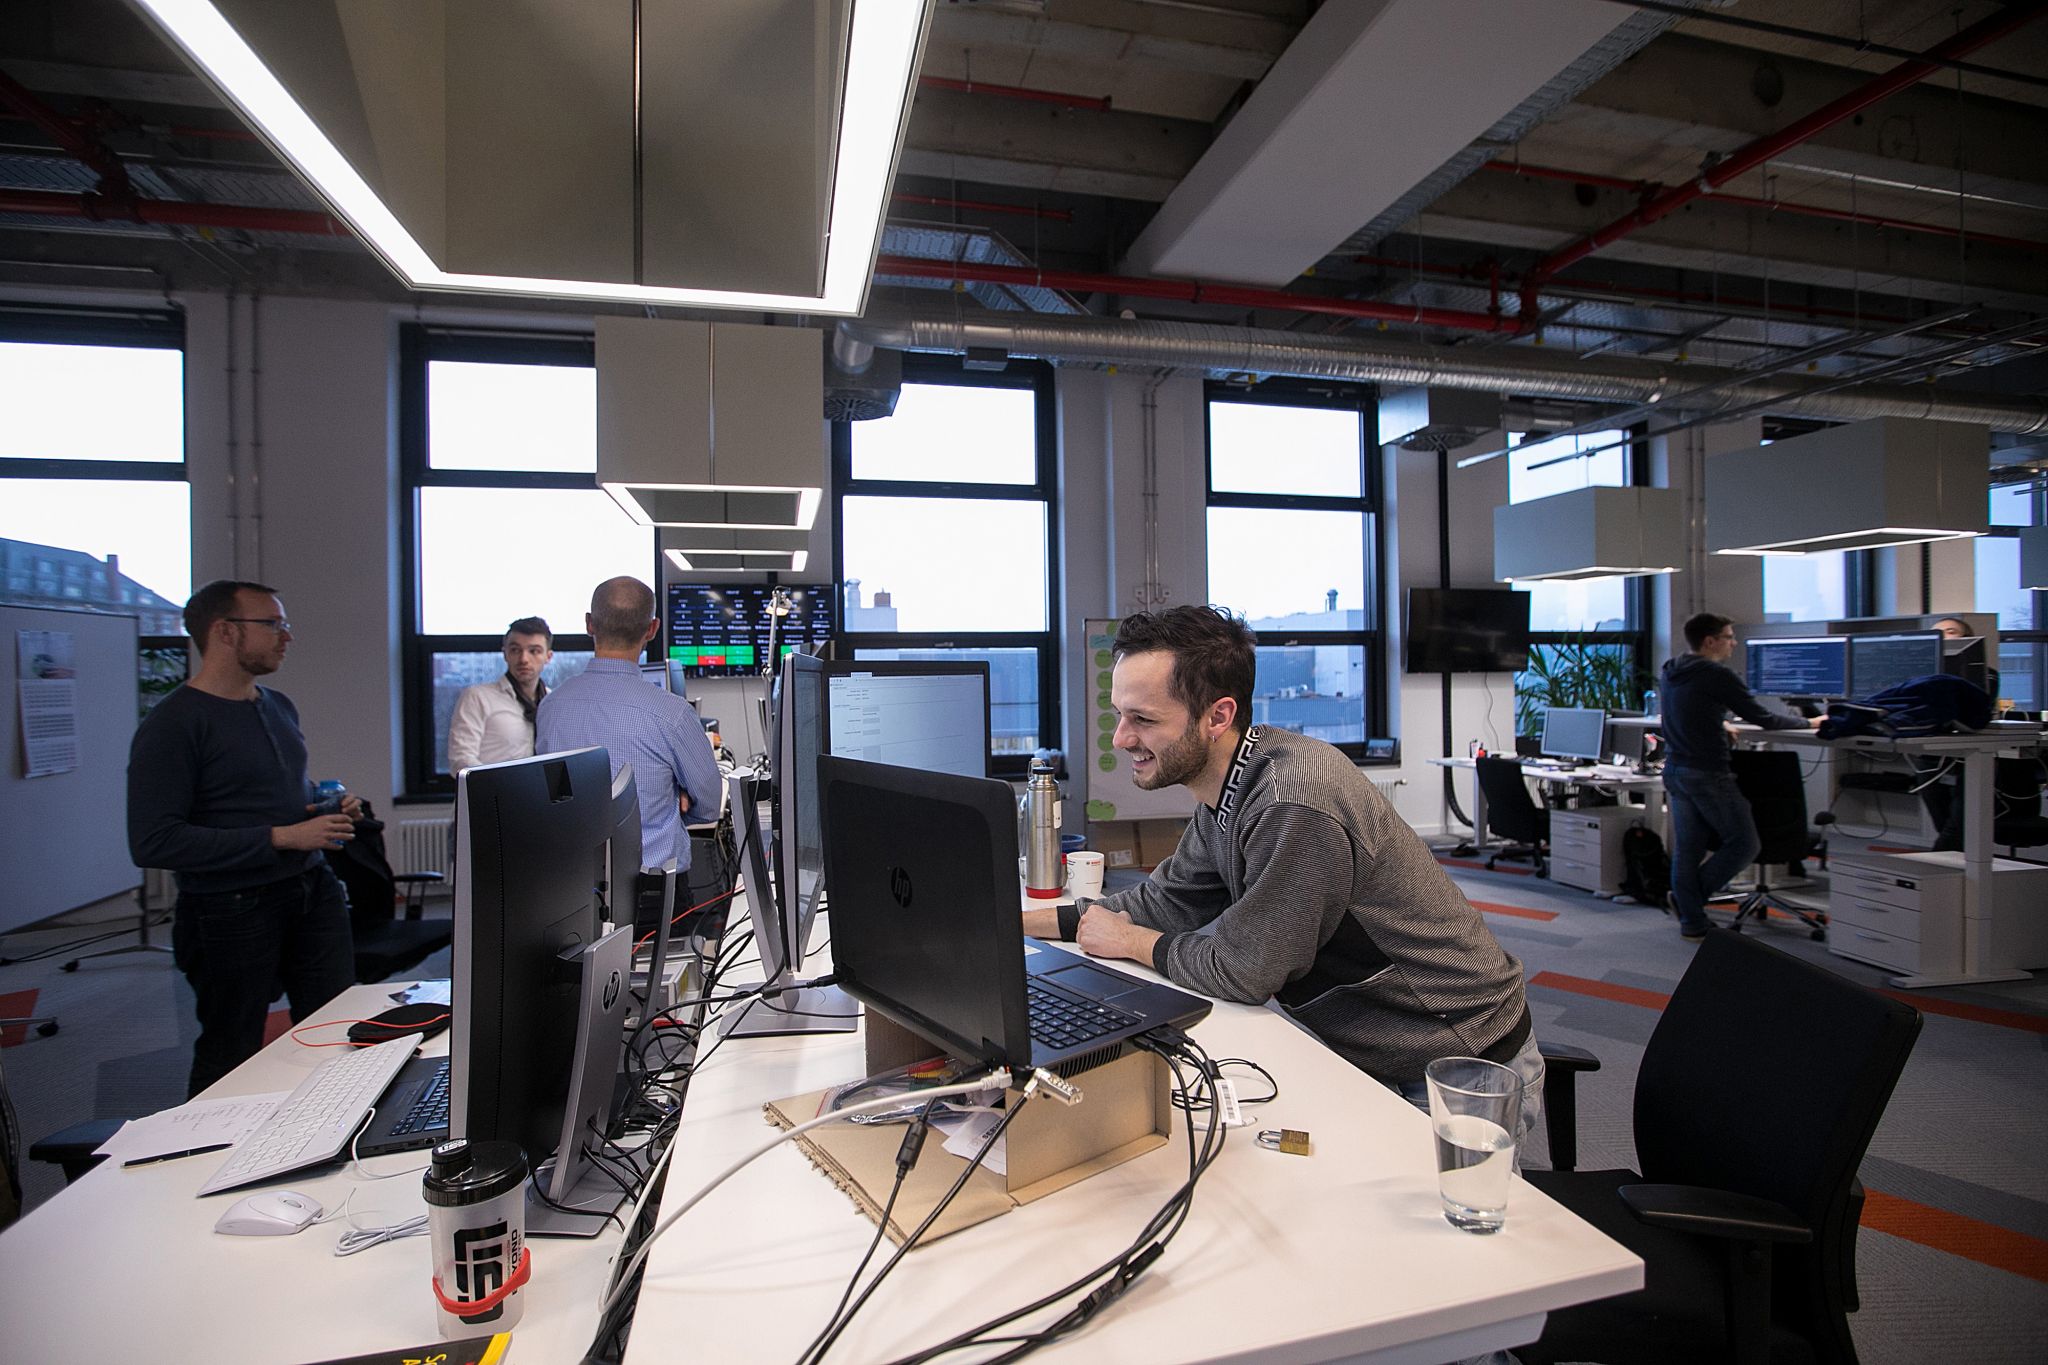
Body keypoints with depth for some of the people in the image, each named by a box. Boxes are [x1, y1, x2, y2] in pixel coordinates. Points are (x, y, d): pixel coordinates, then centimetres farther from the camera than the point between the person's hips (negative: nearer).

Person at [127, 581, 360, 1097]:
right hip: (232, 911, -6)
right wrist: (281, 837, -22)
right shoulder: (173, 723, -13)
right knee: (230, 1059, 12)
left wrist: (327, 812, 4)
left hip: (313, 890, 6)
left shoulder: (279, 706, 11)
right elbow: (153, 843, -20)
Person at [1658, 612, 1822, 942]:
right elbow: (1762, 719, -6)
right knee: (1744, 845, 6)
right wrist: (1808, 723, 9)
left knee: (1686, 850, 9)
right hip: (1708, 775, -8)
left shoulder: (1670, 674, 11)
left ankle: (1692, 923, 13)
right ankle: (1691, 900, 4)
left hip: (1674, 771, 8)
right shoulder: (1717, 675, -13)